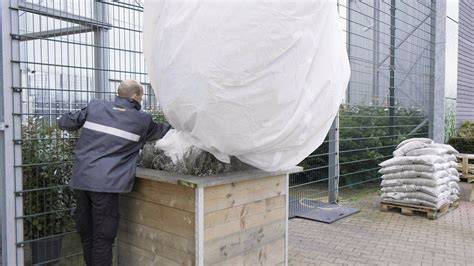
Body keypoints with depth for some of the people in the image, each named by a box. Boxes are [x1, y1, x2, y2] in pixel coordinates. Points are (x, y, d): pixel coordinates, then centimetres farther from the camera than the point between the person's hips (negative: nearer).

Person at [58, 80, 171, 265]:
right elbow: (161, 131, 19)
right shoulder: (142, 120, 2)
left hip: (80, 180, 5)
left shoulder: (95, 107, 8)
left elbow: (64, 122, 11)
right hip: (105, 184, -5)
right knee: (103, 238, 3)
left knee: (86, 234, 16)